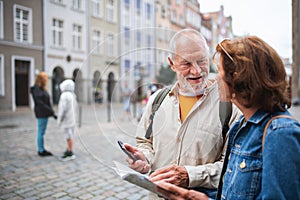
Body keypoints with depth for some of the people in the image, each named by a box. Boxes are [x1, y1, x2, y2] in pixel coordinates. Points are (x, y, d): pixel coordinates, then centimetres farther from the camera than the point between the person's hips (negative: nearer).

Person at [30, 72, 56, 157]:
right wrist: (51, 111, -19)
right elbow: (40, 103, -20)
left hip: (45, 113, 9)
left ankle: (41, 149, 23)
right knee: (41, 132, 0)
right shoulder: (37, 89, -15)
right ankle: (41, 151, 9)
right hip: (41, 114, -9)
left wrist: (52, 111, 11)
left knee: (42, 132, 14)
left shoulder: (42, 89, 15)